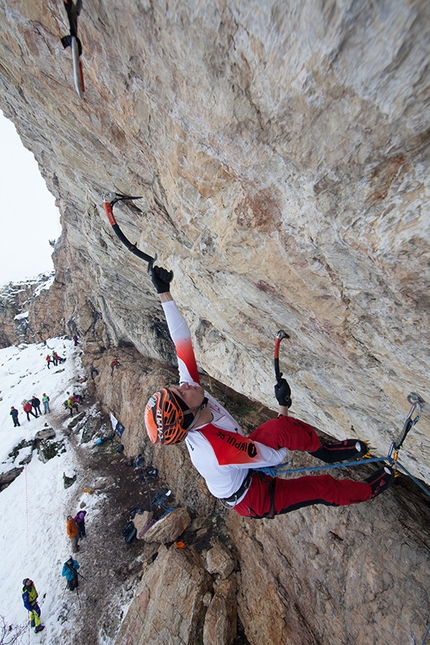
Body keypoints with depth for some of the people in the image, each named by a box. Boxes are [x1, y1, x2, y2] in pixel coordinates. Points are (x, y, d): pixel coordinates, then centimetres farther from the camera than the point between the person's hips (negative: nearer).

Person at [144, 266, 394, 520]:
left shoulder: (187, 389, -29)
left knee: (281, 428, -21)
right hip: (255, 500, -4)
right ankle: (370, 490, 37)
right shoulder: (217, 448, -45)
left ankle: (324, 450, 10)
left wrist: (165, 293, -25)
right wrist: (284, 406, -25)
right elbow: (277, 456, -29)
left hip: (244, 462, 4)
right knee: (325, 487, 7)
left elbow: (182, 341, -28)